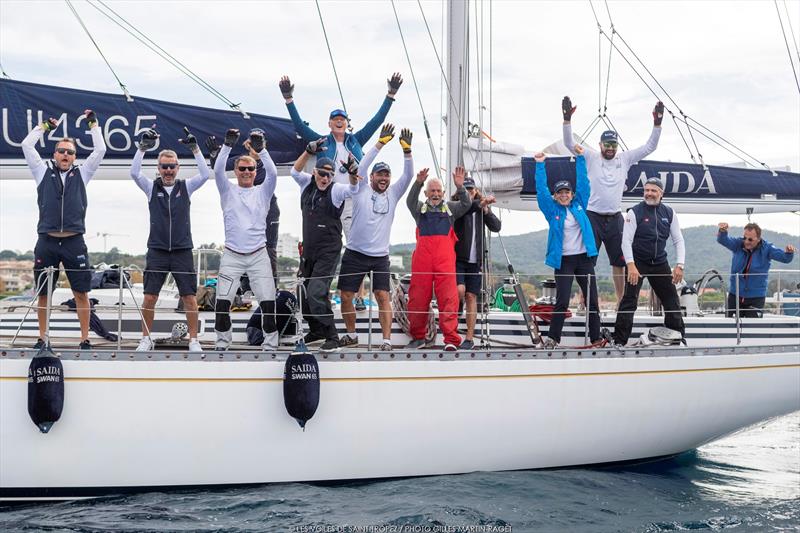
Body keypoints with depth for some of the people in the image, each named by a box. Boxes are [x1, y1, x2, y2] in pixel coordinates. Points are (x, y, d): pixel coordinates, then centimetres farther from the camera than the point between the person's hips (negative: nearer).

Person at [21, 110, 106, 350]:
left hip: (74, 242, -1)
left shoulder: (81, 174, 12)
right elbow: (26, 145, 9)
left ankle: (85, 339, 4)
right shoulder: (43, 172, 12)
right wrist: (44, 127, 16)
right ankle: (42, 338, 16)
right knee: (43, 293, 6)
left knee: (81, 292, -1)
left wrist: (93, 124, 14)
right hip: (46, 242, 1)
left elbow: (100, 150, 8)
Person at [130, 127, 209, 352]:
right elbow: (134, 173, -9)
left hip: (182, 251, 0)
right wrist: (143, 147, -16)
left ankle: (193, 340, 8)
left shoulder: (186, 187, 6)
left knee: (189, 297, -1)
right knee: (149, 297, -1)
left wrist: (195, 148, -14)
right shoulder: (152, 187, 6)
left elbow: (204, 175, -9)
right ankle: (146, 339, 11)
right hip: (157, 251, 0)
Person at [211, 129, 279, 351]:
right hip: (232, 255, 0)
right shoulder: (228, 191, 7)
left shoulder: (263, 192, 7)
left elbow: (272, 173, -10)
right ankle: (223, 341, 9)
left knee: (268, 300, -5)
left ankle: (270, 343, 5)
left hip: (259, 255, 0)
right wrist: (227, 145, -20)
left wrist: (261, 149, -22)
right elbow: (218, 170, -9)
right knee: (223, 300, -5)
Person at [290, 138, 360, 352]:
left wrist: (353, 172, -49)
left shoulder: (335, 190, -11)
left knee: (316, 293, -18)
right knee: (304, 294, 14)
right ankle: (316, 330, 33)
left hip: (328, 252, -7)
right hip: (308, 250, 7)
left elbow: (353, 189, -28)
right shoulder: (307, 184, 5)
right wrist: (309, 151, -18)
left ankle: (332, 337, -11)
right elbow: (295, 171, -5)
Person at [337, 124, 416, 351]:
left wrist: (407, 150, -16)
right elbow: (362, 167, -13)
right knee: (346, 297, 4)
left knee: (383, 296, -10)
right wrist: (380, 143, -20)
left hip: (380, 256, 1)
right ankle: (351, 335, 22)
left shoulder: (393, 194, 8)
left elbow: (408, 175, -2)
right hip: (355, 254, -1)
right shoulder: (361, 191, 0)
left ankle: (387, 340, -11)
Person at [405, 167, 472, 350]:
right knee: (418, 296, 2)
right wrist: (418, 183, -22)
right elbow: (410, 201, -4)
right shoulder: (420, 208, 17)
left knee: (448, 297, -9)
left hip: (445, 258, 0)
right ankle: (418, 337, 15)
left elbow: (466, 204, 2)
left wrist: (460, 187, -15)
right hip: (422, 256, 0)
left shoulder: (450, 208, 19)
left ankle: (451, 339, -11)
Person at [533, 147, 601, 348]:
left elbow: (583, 182, 8)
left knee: (592, 300, 4)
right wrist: (540, 165, -5)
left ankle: (596, 338, 10)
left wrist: (580, 157, 5)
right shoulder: (552, 210, 3)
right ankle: (552, 338, -2)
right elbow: (541, 190, -3)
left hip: (584, 258, 3)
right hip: (563, 260, -3)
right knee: (562, 301, -8)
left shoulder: (579, 205, 9)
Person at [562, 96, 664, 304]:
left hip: (615, 218, 4)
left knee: (619, 261, 10)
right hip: (592, 217, -4)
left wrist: (657, 123, -6)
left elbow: (649, 147, 6)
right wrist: (567, 119, -23)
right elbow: (569, 144, -11)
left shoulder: (624, 159, 7)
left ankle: (622, 301, 20)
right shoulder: (591, 158, -1)